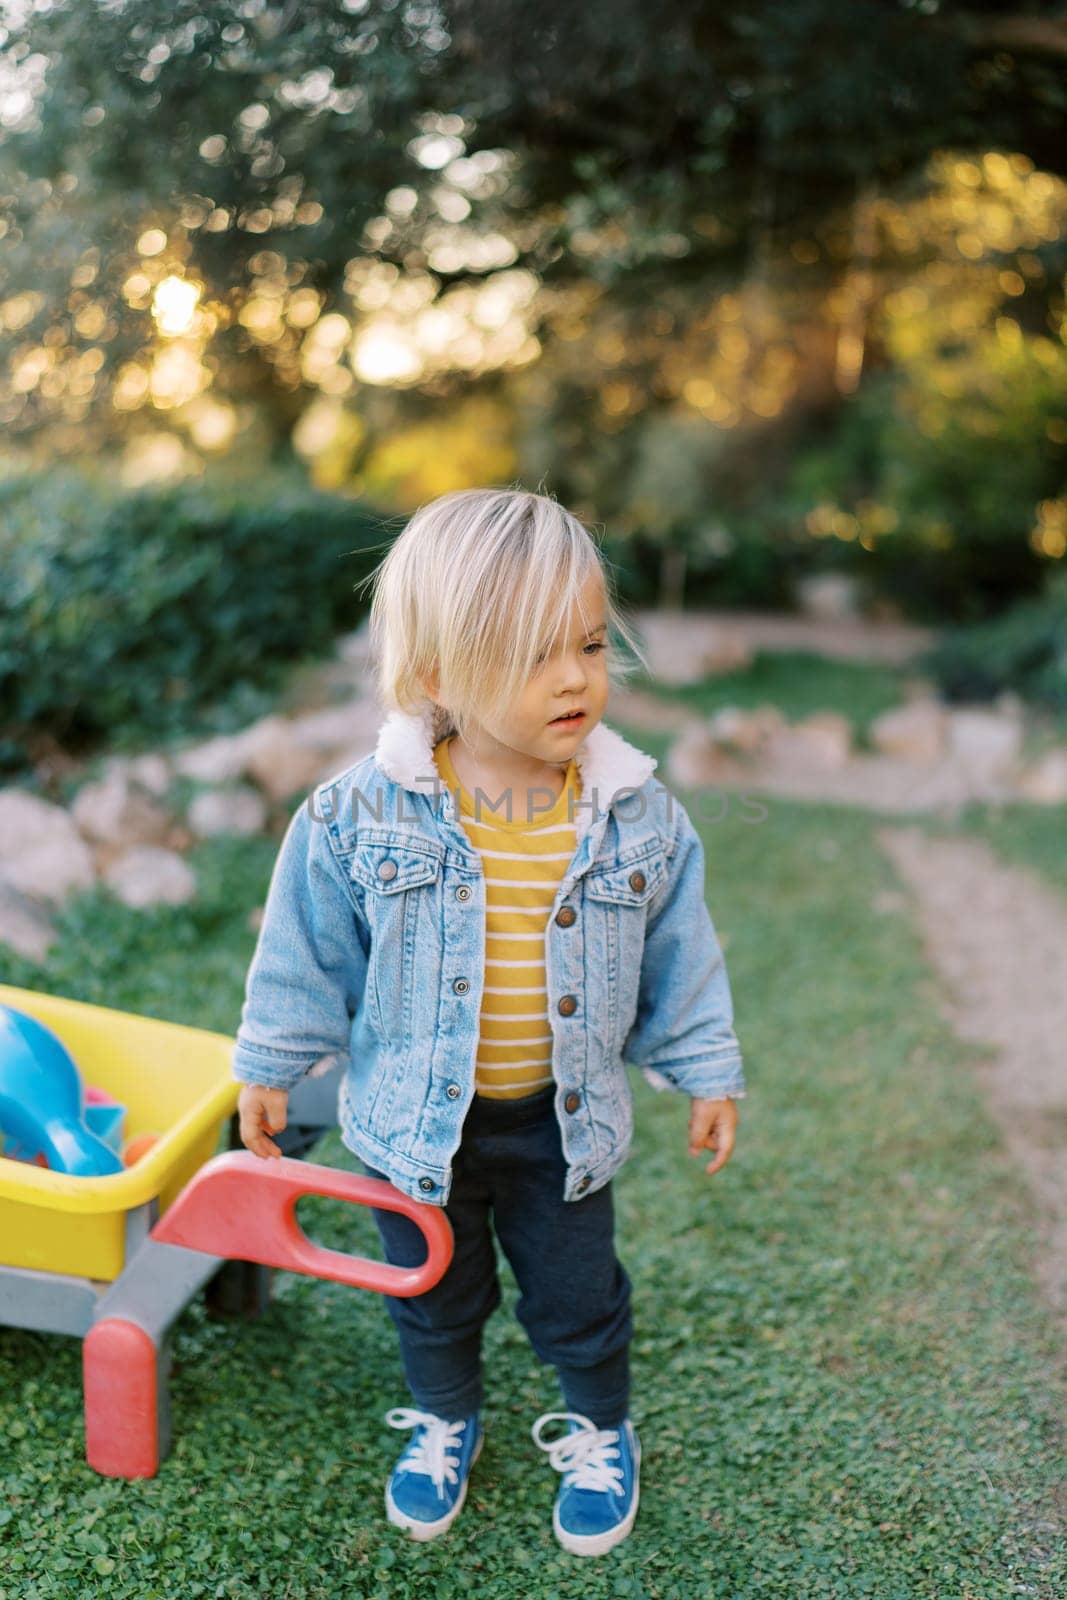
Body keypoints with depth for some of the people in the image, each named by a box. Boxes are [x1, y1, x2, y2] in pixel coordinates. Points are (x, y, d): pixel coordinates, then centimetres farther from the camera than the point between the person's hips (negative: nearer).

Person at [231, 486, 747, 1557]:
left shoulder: (639, 817, -15)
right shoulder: (362, 814, -20)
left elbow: (678, 957, -1)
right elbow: (308, 948, -6)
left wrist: (707, 1072, 6)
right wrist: (269, 1067, 3)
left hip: (563, 1118, 1)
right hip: (414, 1115, 0)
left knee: (576, 1299, 19)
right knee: (433, 1295, 23)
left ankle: (600, 1433, 48)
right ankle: (444, 1419, 52)